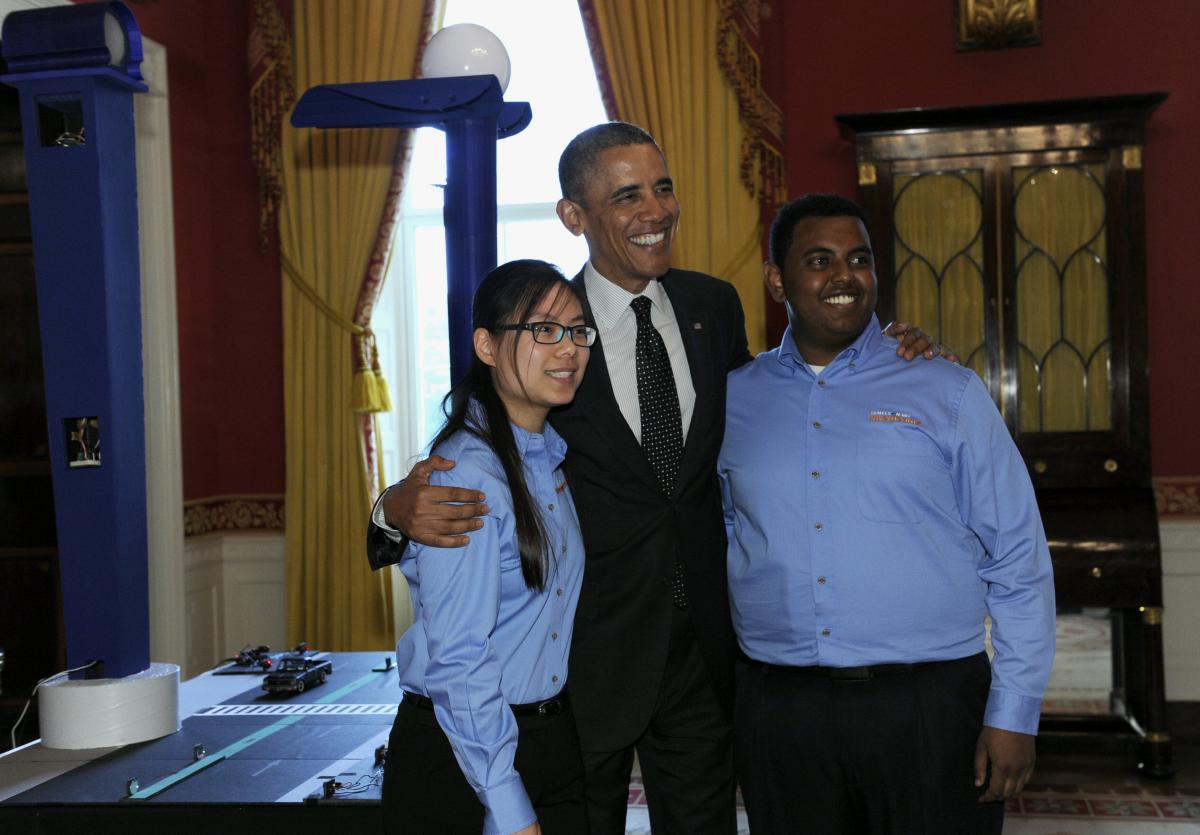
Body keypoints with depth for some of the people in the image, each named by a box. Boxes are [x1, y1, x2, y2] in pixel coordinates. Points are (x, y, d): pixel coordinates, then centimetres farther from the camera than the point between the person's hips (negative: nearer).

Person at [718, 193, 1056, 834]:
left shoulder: (947, 393, 1)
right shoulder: (733, 402, 7)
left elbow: (1018, 565, 0)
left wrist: (1014, 715, -5)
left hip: (931, 705, -1)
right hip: (778, 706, 2)